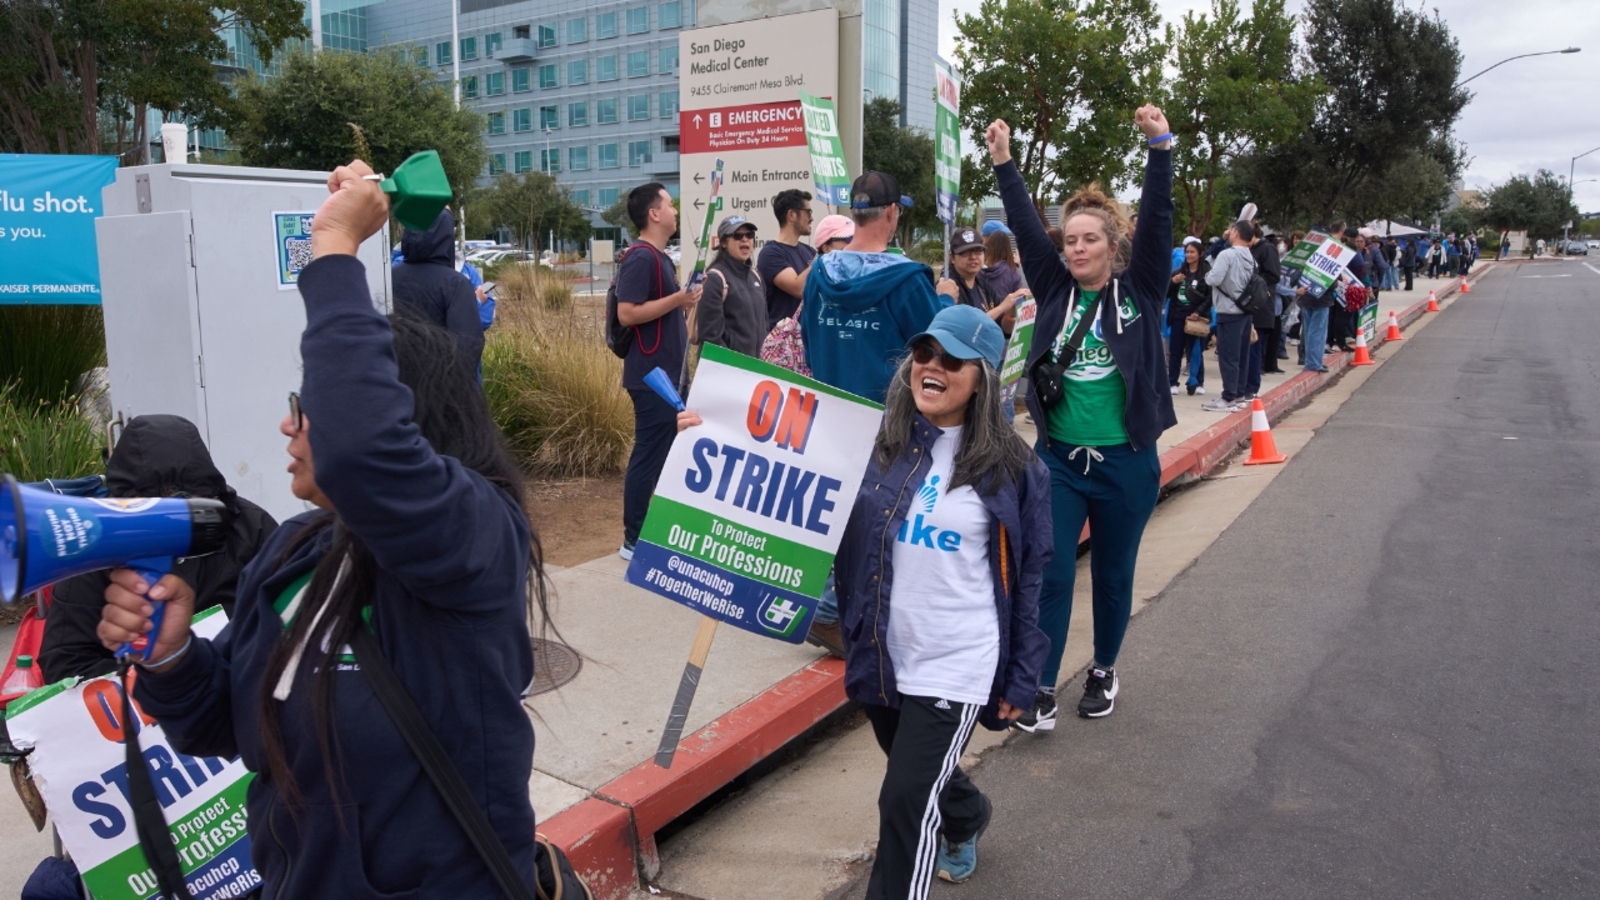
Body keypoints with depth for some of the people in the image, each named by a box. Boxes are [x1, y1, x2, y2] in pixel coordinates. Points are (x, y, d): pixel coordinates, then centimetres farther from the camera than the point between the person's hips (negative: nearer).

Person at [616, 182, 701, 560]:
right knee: (649, 457, -4)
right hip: (652, 377, -10)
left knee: (669, 454, 14)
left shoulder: (660, 256, 15)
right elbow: (627, 313, -22)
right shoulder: (640, 257, -15)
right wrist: (677, 299, -22)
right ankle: (634, 540, 5)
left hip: (668, 374, 10)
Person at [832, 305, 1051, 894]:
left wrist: (1022, 678, 0)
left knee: (907, 802, -7)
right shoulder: (875, 441, -5)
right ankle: (966, 820, 58)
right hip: (883, 654, 4)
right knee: (921, 779, 25)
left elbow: (1030, 576, -2)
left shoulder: (1011, 466, -8)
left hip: (956, 665, -4)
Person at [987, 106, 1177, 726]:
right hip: (1059, 459, 1)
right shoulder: (1055, 290, 3)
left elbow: (1157, 221, -13)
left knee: (1113, 574, 13)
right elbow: (1026, 228, -3)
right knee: (1050, 572, 0)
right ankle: (1041, 687, 9)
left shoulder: (1140, 289, -2)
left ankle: (1104, 670, 33)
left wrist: (1160, 147, -22)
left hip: (1126, 463, -1)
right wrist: (1004, 163, -10)